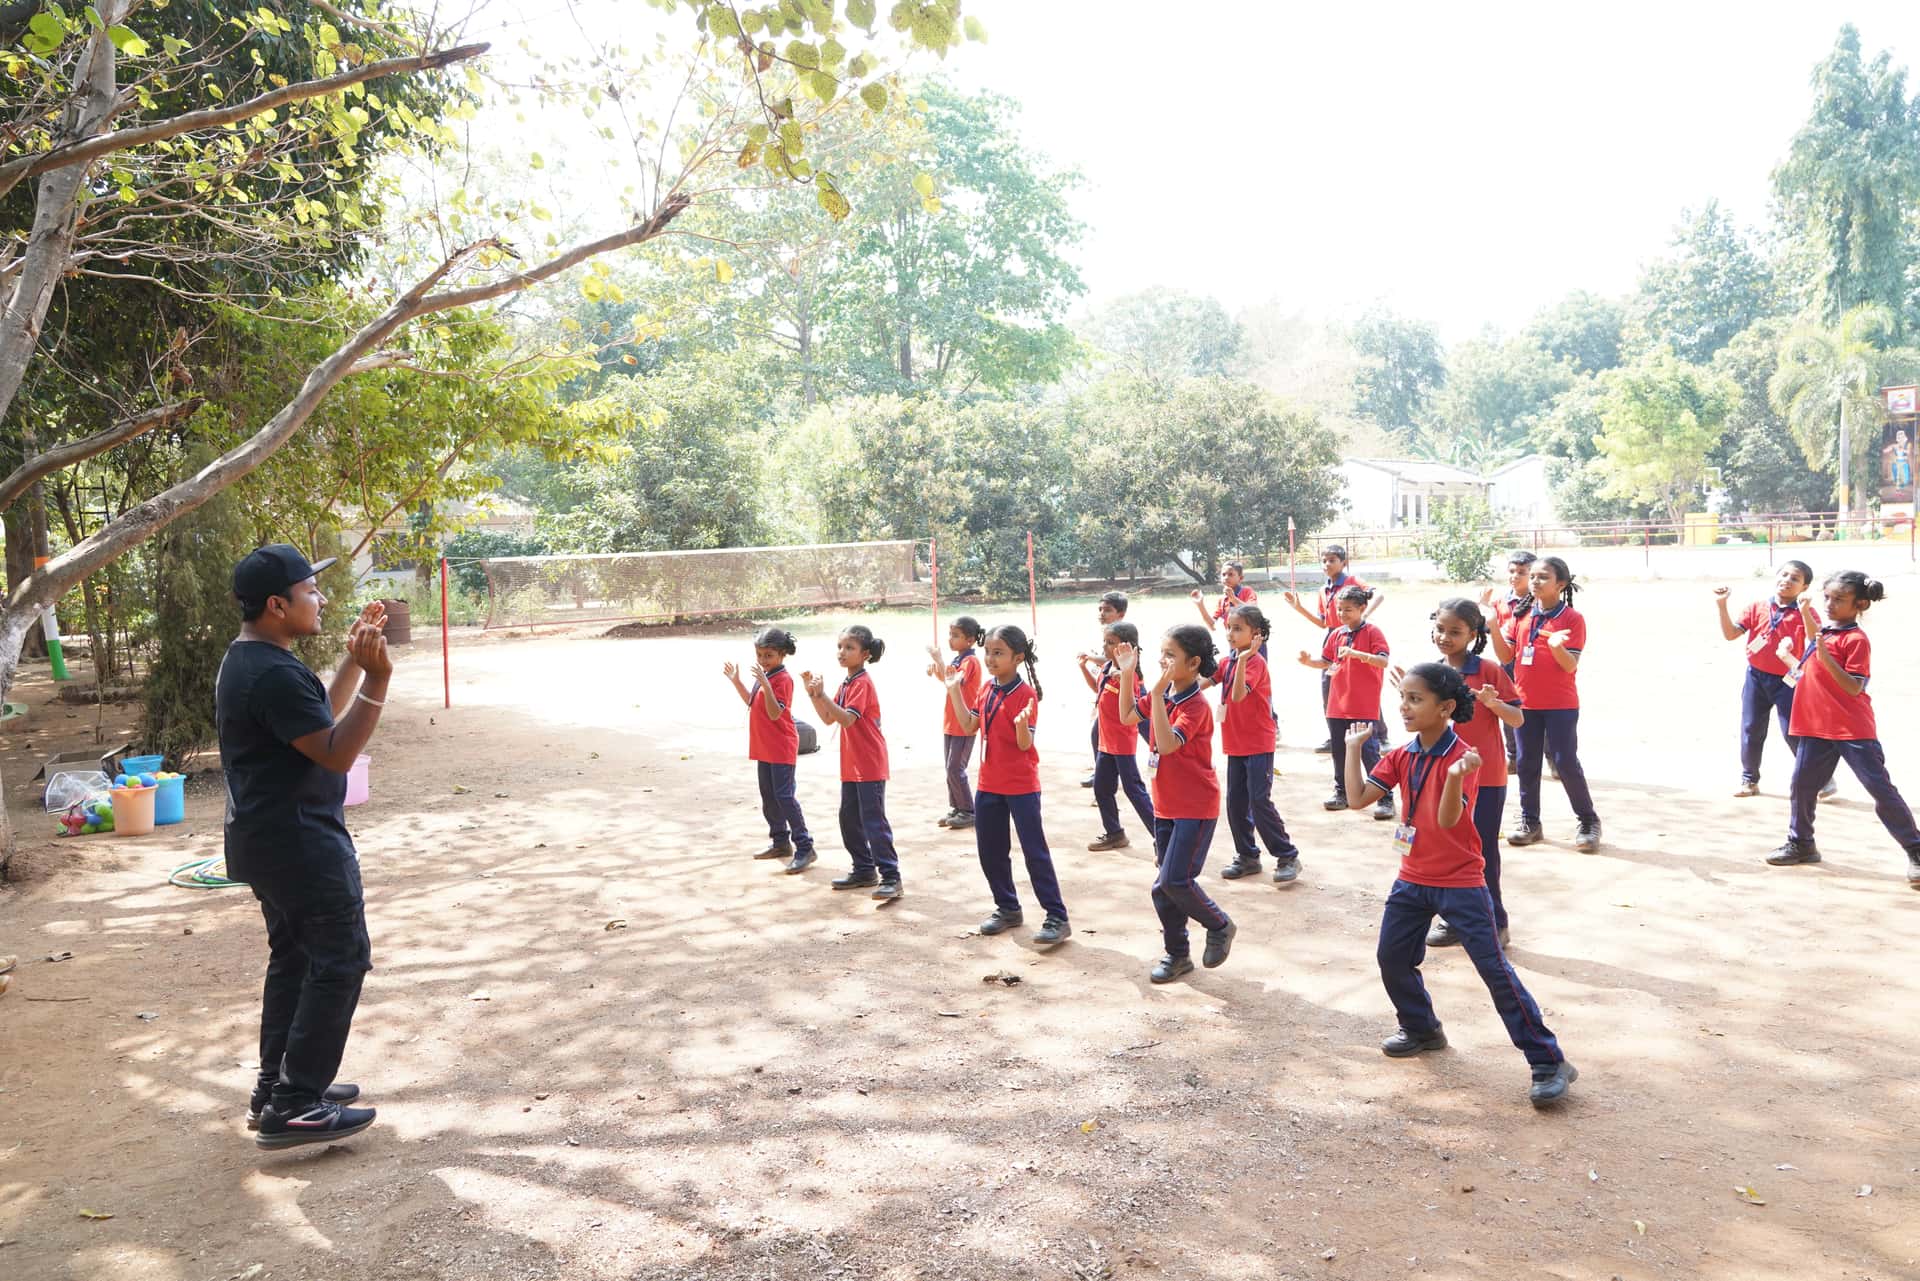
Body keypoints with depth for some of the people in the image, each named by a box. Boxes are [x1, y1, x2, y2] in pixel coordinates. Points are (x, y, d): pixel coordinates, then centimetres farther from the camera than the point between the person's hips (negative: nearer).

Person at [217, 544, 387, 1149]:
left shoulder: (244, 662, 11)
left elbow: (321, 719, 19)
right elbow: (337, 753, -25)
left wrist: (354, 661, 13)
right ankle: (293, 1106, -1)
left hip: (269, 840, 11)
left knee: (294, 958, 19)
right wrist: (377, 678, -30)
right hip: (302, 843, -11)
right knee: (341, 962, -4)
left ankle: (275, 1087, 27)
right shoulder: (275, 675, -23)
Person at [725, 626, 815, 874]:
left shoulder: (782, 679, -16)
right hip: (764, 748, 10)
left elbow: (774, 713, -26)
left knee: (784, 796, -11)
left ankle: (804, 848, -8)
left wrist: (765, 684, -36)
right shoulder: (765, 676, 12)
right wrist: (736, 681, 15)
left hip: (781, 749, -10)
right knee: (768, 797, 15)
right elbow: (752, 702, 24)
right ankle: (780, 842, 27)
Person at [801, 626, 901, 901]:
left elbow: (847, 719, -25)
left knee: (873, 821, -9)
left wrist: (822, 695, -29)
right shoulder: (847, 683, 13)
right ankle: (864, 870, 25)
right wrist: (813, 694, 1)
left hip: (869, 765, -10)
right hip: (851, 765, 10)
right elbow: (828, 718, 13)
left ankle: (891, 877, -5)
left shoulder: (862, 682, -15)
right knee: (849, 819, 15)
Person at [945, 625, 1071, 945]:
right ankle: (1007, 908, 30)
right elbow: (969, 726, 6)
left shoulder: (1025, 694, -17)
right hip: (989, 785, 7)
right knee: (990, 851, 14)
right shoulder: (987, 691, 6)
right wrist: (954, 690, 2)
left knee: (1034, 851, -4)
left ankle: (1057, 917, 2)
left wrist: (1022, 724, -40)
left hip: (1021, 786, -7)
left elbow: (1025, 744, -19)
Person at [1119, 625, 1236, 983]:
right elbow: (1128, 716, 15)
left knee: (1175, 880, -12)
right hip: (1165, 806, 8)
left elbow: (1167, 743, -33)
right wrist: (1127, 674, 5)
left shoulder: (1196, 706, -21)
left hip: (1196, 809, -8)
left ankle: (1220, 926, 13)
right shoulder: (1162, 695, 4)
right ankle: (1177, 954, 25)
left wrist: (1158, 693, -36)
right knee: (1164, 885, 11)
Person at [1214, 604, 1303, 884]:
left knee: (1260, 803, -8)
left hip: (1258, 746, -8)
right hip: (1236, 745, 8)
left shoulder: (1255, 662, -16)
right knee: (1235, 804, 10)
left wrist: (1243, 659, -39)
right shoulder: (1228, 662, 9)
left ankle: (1288, 856, 4)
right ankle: (1247, 856, 22)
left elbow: (1239, 694, -31)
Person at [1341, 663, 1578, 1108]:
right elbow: (1358, 798, -4)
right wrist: (1353, 748, -3)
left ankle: (1549, 1062, 0)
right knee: (1393, 958, 14)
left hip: (1460, 884, -7)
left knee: (1495, 969, -8)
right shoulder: (1401, 756, 2)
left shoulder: (1461, 758, -18)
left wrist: (1456, 776, -45)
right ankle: (1421, 1027, 39)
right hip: (1413, 879, 7)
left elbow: (1447, 819, -29)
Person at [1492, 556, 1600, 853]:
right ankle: (1530, 822, 19)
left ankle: (1589, 822, 12)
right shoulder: (1523, 616, 7)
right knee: (1527, 763, 9)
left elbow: (1570, 665, -14)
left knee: (1566, 762, -3)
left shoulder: (1572, 619, -8)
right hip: (1526, 703, 5)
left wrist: (1557, 646, -34)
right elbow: (1506, 656, 6)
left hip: (1561, 705, -5)